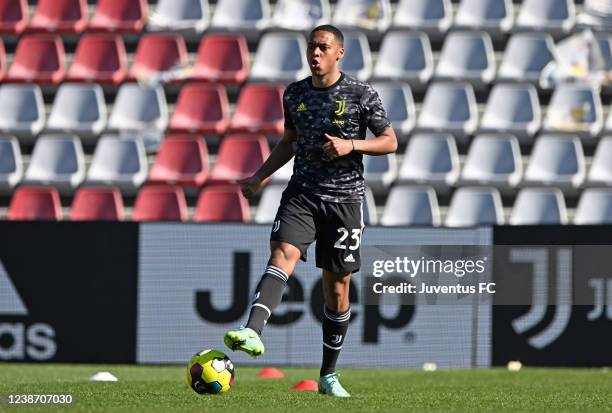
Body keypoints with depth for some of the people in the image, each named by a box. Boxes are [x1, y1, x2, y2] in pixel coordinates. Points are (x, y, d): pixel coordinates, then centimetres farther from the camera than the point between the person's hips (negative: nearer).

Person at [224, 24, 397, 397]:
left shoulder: (361, 94, -3)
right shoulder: (295, 94, 8)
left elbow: (390, 142, 0)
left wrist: (351, 145, -16)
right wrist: (260, 177, 12)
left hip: (345, 198, -2)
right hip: (302, 193, 2)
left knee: (337, 286, 4)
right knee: (283, 253, -25)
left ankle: (329, 375, 15)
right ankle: (253, 333, -45)